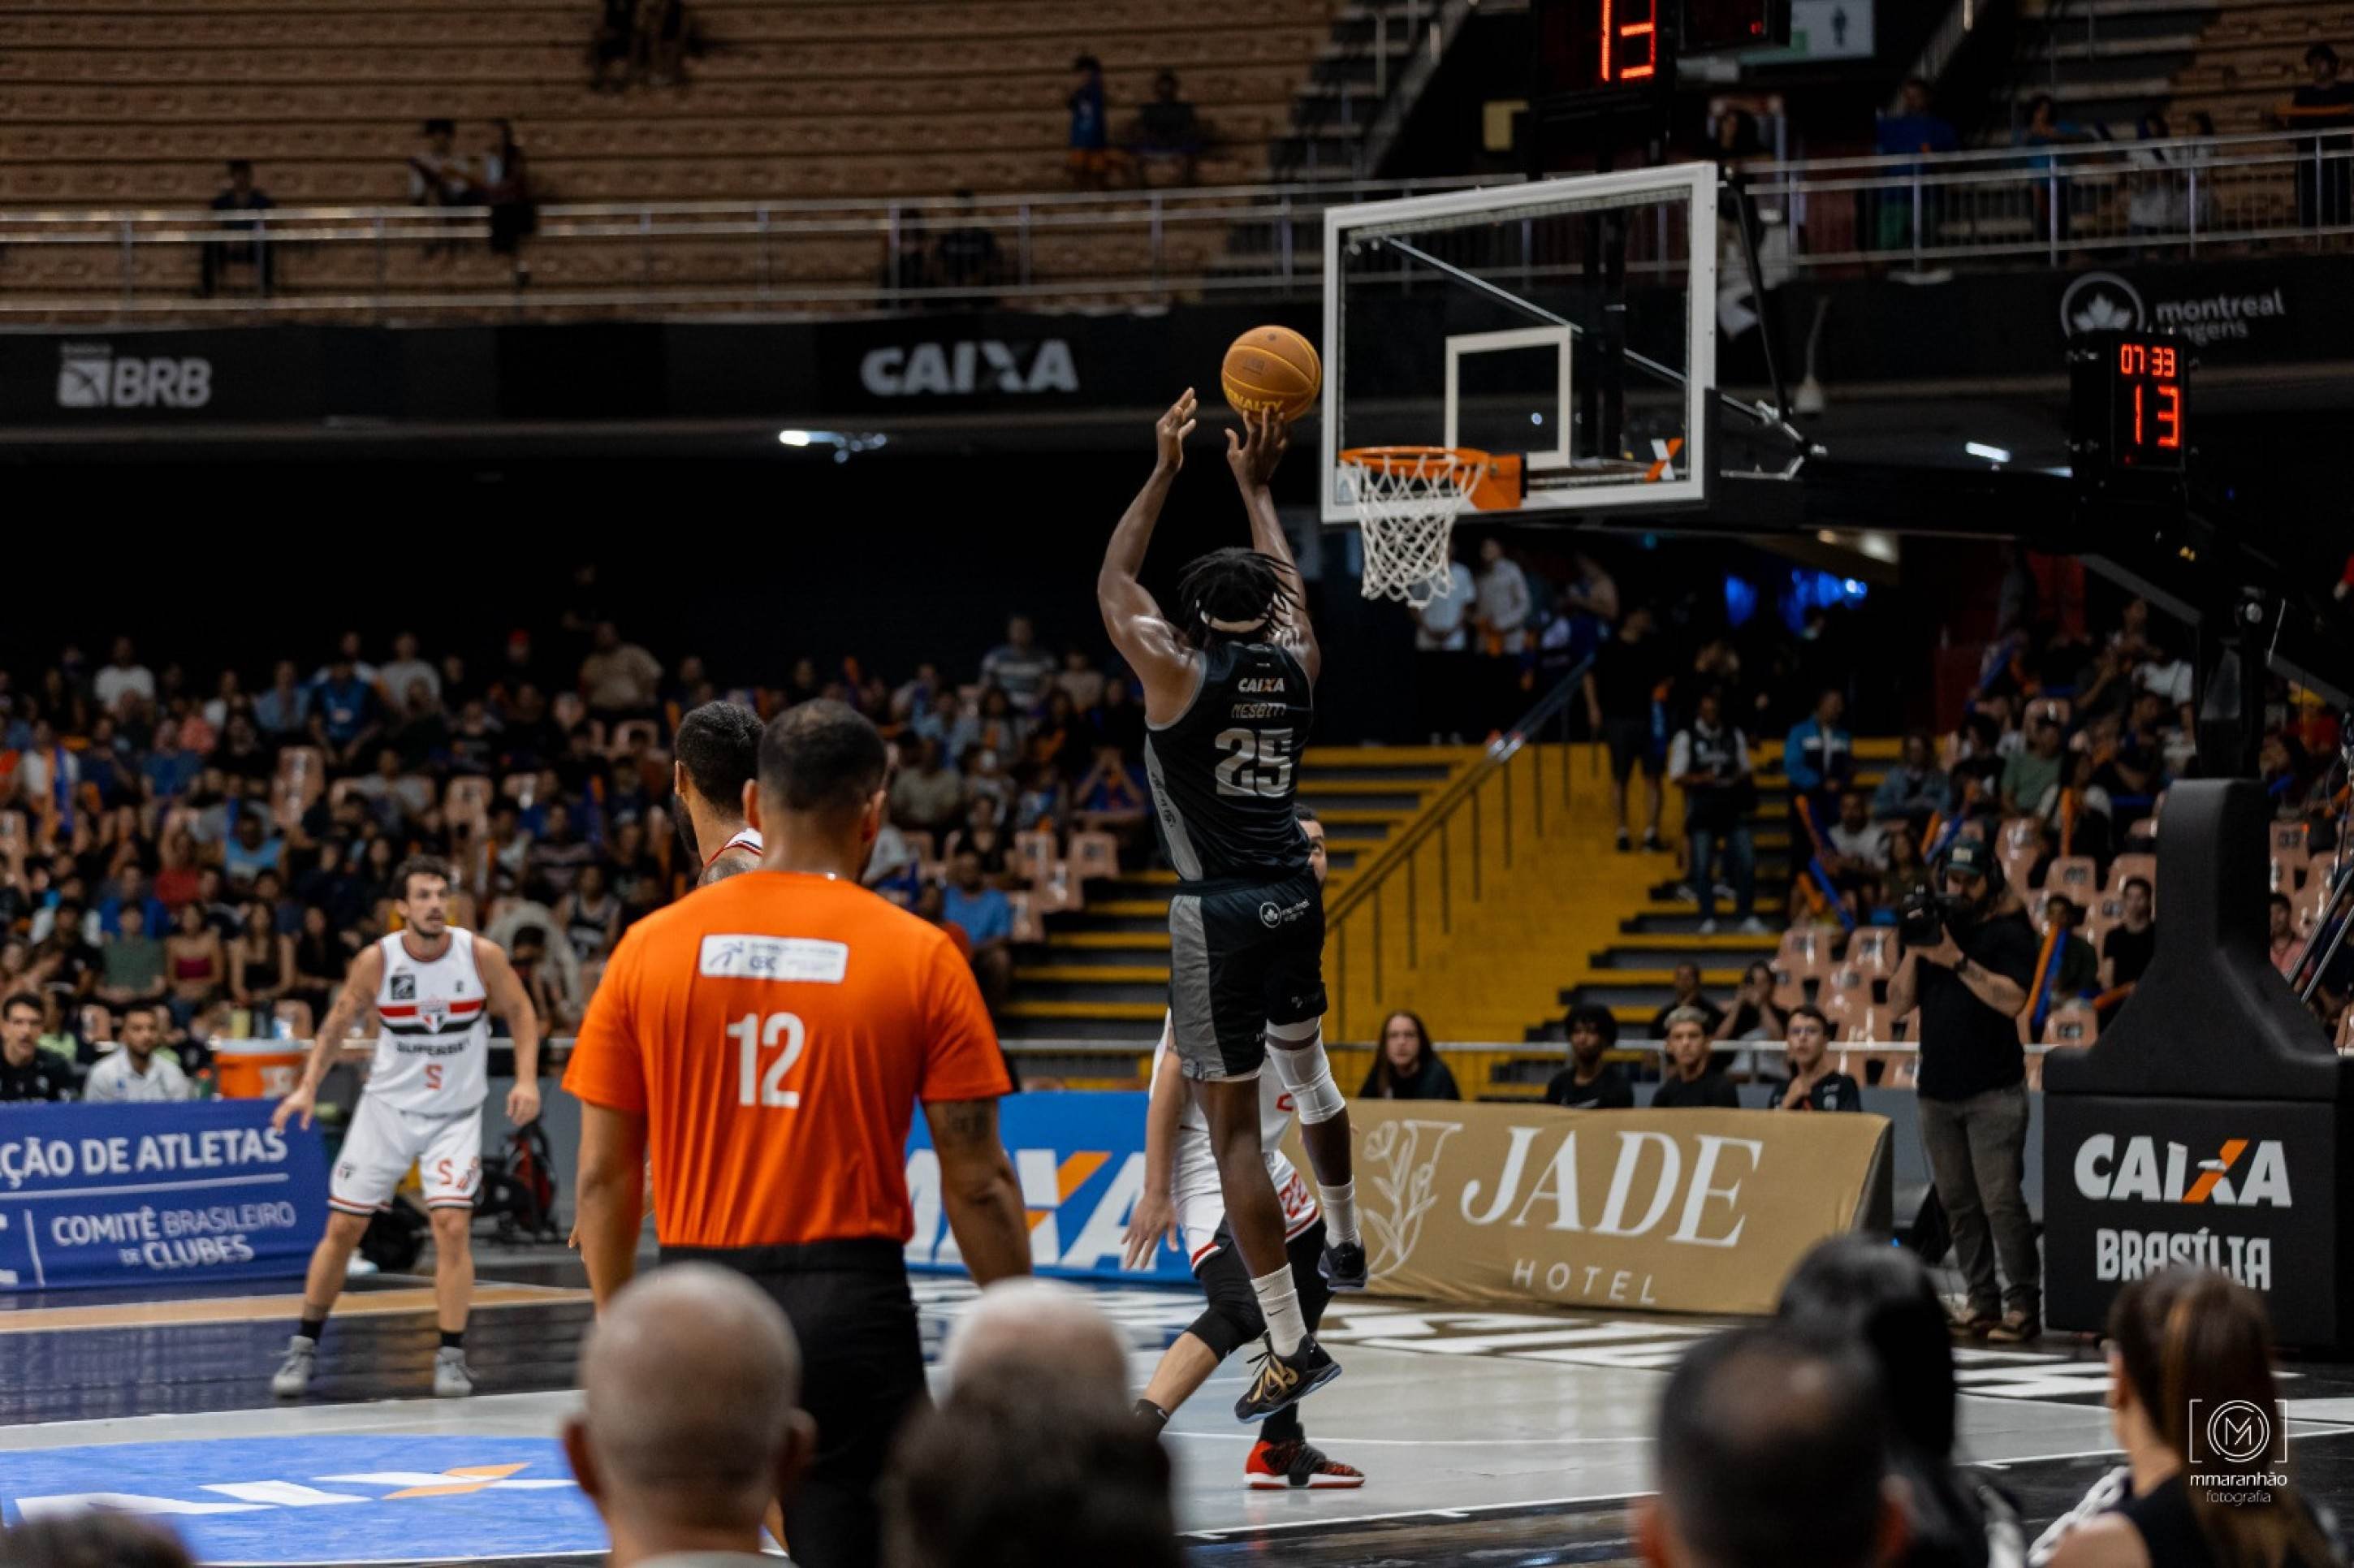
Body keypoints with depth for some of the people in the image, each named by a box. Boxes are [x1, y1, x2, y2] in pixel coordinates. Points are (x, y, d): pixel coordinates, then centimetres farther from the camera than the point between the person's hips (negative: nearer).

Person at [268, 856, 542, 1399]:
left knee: (453, 1224, -15)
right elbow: (337, 1024, 1)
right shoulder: (377, 961, -11)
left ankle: (451, 1356, -5)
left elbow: (520, 1013, 1)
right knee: (343, 1227, 3)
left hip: (455, 1114, -1)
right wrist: (307, 1088, -8)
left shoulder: (482, 955, -12)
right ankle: (304, 1347, 17)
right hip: (387, 1105, 1)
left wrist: (526, 1079, -11)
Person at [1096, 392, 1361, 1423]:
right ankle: (1344, 1245, 50)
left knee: (1233, 1128, -4)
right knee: (1307, 1072, 31)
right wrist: (1254, 483, 34)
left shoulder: (1176, 671, -9)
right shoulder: (1298, 663, 2)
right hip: (1296, 900, 6)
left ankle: (1290, 1350, -8)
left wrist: (1165, 469, 15)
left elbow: (1113, 584, 8)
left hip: (1218, 915, -5)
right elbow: (1283, 578, 24)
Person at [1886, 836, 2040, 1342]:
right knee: (1958, 1203, 5)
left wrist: (1957, 960, -18)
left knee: (2000, 1200, -12)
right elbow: (1898, 1005, 12)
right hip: (1938, 1089, 6)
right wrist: (1914, 953, -3)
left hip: (1993, 1091, -6)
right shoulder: (1933, 928, 16)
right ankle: (1981, 1301, 9)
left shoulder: (2008, 933, -1)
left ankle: (2023, 1305, -10)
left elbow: (2012, 999, -15)